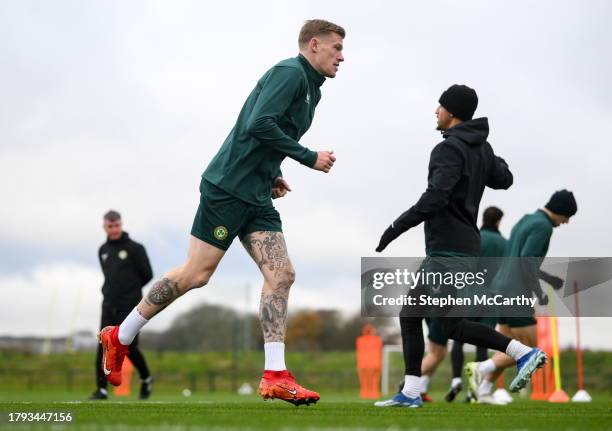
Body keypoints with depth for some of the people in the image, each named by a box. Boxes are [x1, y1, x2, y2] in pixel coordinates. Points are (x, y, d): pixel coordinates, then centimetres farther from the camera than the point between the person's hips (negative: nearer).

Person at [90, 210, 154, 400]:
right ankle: (102, 389, -4)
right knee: (103, 348, -5)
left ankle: (146, 379, 22)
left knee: (129, 347, -3)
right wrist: (111, 291, 11)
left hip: (130, 306, -5)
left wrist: (131, 290, 5)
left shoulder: (135, 248, -4)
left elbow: (147, 275, -2)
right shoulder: (103, 251, 13)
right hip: (109, 305, 5)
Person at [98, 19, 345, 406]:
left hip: (256, 198, 9)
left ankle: (275, 376, -8)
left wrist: (270, 177, 12)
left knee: (282, 275, -5)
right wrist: (310, 158, -16)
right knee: (196, 275, -4)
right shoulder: (290, 73, -10)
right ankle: (119, 338, 12)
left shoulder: (310, 90, 19)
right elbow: (259, 124, -22)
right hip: (227, 188, -9)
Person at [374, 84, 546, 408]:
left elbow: (434, 199, -23)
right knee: (409, 316, 8)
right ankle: (410, 393, 5)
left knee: (453, 326, -9)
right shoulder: (482, 148, 13)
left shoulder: (449, 149, -14)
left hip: (449, 251, -9)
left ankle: (524, 352, -9)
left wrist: (396, 227, -16)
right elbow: (503, 180, 27)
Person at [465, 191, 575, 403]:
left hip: (502, 290, 10)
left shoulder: (526, 221, 19)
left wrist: (549, 278, 28)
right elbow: (526, 261, -23)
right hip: (516, 294, -10)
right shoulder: (543, 226, -12)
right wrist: (539, 292, -13)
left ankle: (483, 392, 10)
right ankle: (481, 369, -5)